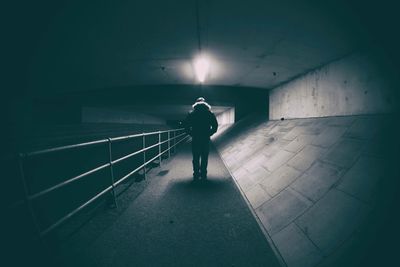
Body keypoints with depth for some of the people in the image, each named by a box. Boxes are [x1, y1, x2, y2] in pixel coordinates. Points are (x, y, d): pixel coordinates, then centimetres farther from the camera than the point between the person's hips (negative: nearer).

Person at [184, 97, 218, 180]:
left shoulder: (191, 114, 3)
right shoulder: (210, 113, 3)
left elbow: (186, 126, -1)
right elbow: (215, 126, 1)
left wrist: (192, 134, 8)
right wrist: (209, 134, 9)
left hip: (195, 139, 0)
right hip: (206, 139, 0)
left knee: (196, 158, 8)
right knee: (204, 158, 8)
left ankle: (196, 174, 12)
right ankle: (203, 175, 12)